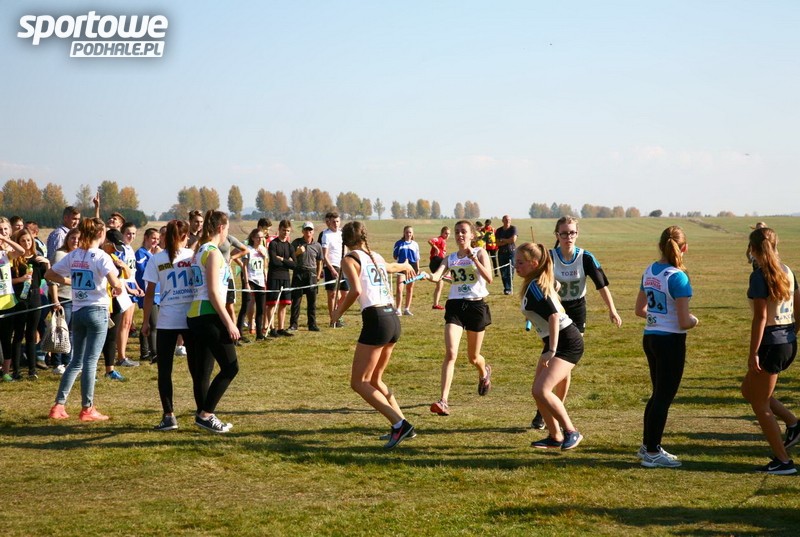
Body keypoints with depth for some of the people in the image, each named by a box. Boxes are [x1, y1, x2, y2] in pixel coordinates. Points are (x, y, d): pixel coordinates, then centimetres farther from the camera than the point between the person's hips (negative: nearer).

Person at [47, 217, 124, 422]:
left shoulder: (73, 255, 6)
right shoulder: (101, 256, -11)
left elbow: (49, 274, 12)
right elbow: (115, 283, -23)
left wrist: (69, 281, 15)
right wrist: (119, 289, -2)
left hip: (78, 311, 6)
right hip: (97, 311, -6)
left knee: (76, 362, 14)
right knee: (90, 362, -1)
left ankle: (58, 406, 12)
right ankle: (87, 409, 5)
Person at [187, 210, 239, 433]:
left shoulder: (199, 251, 15)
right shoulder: (213, 253, -11)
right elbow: (213, 292, -17)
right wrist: (229, 323, -17)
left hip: (196, 315, 10)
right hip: (210, 315, -9)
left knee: (202, 371, 11)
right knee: (230, 366, -6)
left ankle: (204, 416, 16)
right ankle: (205, 414, -6)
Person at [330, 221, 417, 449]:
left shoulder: (349, 259, -1)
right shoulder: (377, 257, 18)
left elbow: (356, 290, -18)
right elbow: (392, 266, 43)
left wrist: (339, 312, -1)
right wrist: (406, 266, 66)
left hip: (376, 319, -7)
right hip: (393, 318, 7)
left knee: (359, 383, -3)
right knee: (374, 380, 20)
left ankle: (399, 424, -15)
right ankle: (402, 426, 15)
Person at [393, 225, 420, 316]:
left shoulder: (415, 244, 8)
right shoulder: (399, 243, 1)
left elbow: (417, 258, 12)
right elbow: (394, 256, 5)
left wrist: (418, 269, 8)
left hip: (412, 268, 3)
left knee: (410, 289, 9)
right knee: (399, 289, -11)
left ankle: (407, 309, 18)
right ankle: (398, 309, -6)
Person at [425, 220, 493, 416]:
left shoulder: (480, 253, 0)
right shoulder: (450, 258, 9)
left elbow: (489, 278, -14)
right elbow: (438, 276, -9)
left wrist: (474, 258, -23)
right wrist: (428, 276, -32)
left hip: (476, 305, -1)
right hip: (455, 306, 1)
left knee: (473, 357, 13)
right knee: (451, 353, -16)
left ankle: (484, 372, 51)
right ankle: (443, 401, -20)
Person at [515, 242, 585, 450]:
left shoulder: (534, 286, -19)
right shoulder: (542, 281, 9)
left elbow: (553, 316, -27)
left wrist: (551, 351, -30)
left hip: (567, 343, -10)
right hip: (556, 342, 10)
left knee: (541, 390, -19)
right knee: (538, 391, 9)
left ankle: (571, 432, -7)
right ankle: (555, 437, 19)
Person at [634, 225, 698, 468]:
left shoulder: (649, 272, 4)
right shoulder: (678, 277, -19)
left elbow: (640, 310, 14)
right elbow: (684, 322, -19)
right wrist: (694, 320, 1)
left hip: (650, 337, 8)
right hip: (671, 341, -8)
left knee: (658, 394, 20)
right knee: (664, 397, 3)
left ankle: (648, 445, 29)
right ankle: (652, 453, 10)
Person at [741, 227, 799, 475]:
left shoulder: (760, 276, -16)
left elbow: (760, 317, -19)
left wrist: (753, 353, -16)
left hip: (771, 344, -8)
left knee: (760, 404, 5)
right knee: (748, 389, 23)